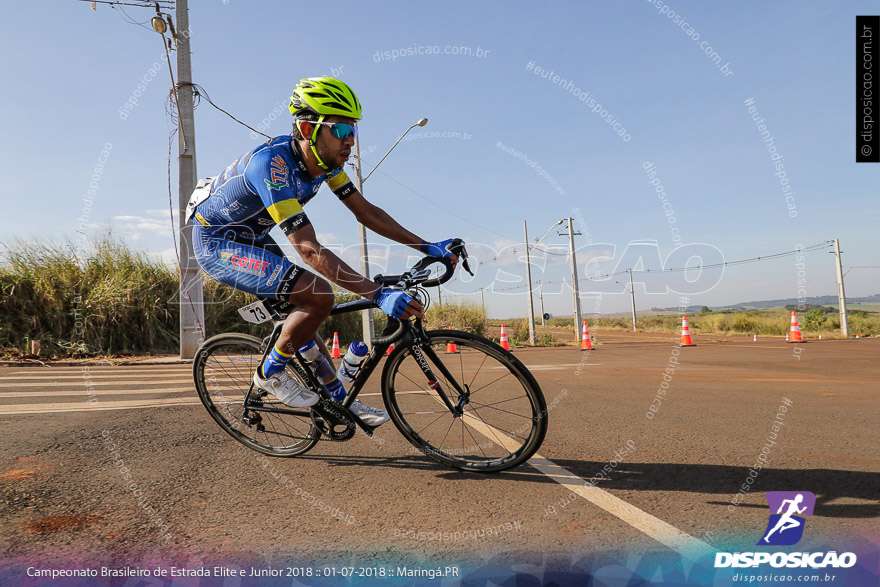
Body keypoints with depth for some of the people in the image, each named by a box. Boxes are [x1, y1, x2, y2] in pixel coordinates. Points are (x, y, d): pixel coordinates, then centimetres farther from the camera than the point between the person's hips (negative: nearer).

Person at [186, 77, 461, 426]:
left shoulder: (323, 160, -9)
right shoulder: (272, 164, -35)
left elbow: (365, 211, -5)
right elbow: (310, 251, -41)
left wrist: (428, 247, -10)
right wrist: (379, 295, -47)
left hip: (249, 238, 8)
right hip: (217, 243, -8)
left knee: (302, 311, 9)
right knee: (319, 294, -23)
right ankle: (271, 373, -1)